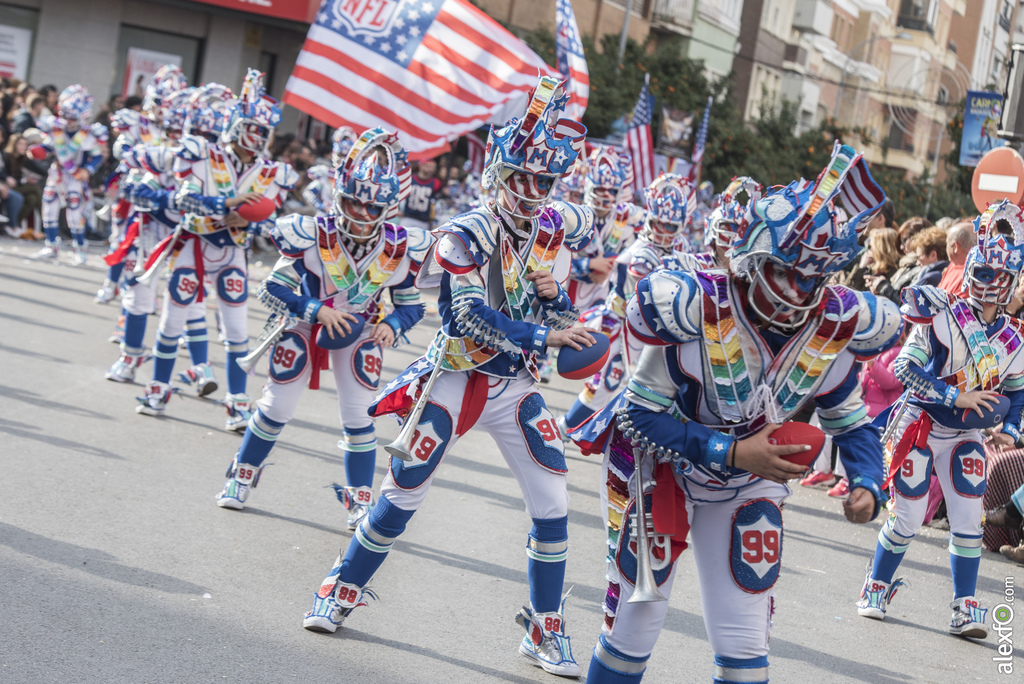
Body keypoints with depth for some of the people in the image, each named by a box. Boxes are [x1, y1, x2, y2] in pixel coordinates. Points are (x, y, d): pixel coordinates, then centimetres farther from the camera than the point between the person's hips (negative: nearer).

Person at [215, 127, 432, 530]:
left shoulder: (401, 250, -22)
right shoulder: (314, 237, -30)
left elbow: (411, 304, -8)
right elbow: (272, 289, -23)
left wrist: (392, 326, -28)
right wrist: (317, 310, -35)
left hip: (360, 330, 1)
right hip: (307, 322, -1)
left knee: (358, 415, -3)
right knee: (278, 406, 5)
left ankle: (360, 501, 10)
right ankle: (243, 475, 26)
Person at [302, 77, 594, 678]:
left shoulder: (555, 229, 2)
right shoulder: (465, 235, -13)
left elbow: (561, 323, 8)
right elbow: (472, 317, -25)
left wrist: (554, 291, -12)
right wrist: (543, 335, -31)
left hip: (517, 388, 4)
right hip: (455, 381, -4)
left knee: (553, 505, -2)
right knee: (402, 496, 1)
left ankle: (546, 630, 12)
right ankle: (344, 589, 23)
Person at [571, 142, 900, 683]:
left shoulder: (835, 328, -16)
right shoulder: (697, 313, -30)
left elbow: (851, 422, -1)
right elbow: (643, 416, -24)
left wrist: (867, 485, -20)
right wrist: (732, 452, -33)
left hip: (747, 486, 4)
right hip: (661, 469, -3)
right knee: (636, 623, 2)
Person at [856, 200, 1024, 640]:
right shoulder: (942, 317, -14)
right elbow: (905, 368, -20)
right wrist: (957, 396, -24)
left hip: (964, 435, 4)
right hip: (920, 425, -4)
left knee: (968, 522, -2)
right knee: (907, 520, -1)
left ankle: (964, 610, 8)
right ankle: (875, 588, 21)